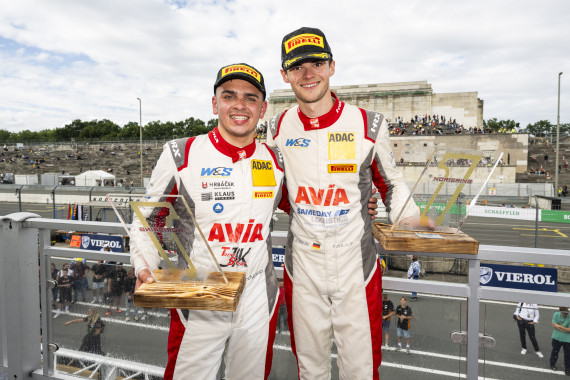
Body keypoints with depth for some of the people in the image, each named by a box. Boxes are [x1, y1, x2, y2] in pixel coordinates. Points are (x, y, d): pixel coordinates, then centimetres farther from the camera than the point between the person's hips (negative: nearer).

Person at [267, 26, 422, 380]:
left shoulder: (369, 125, -7)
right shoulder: (278, 127, 0)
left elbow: (392, 183, 5)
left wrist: (416, 224, -7)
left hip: (356, 266, -1)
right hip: (302, 267, 2)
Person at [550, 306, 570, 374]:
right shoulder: (556, 314, -9)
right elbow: (554, 325, -10)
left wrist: (559, 326, -18)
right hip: (557, 338, 2)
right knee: (555, 351, 19)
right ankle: (552, 364, 39)